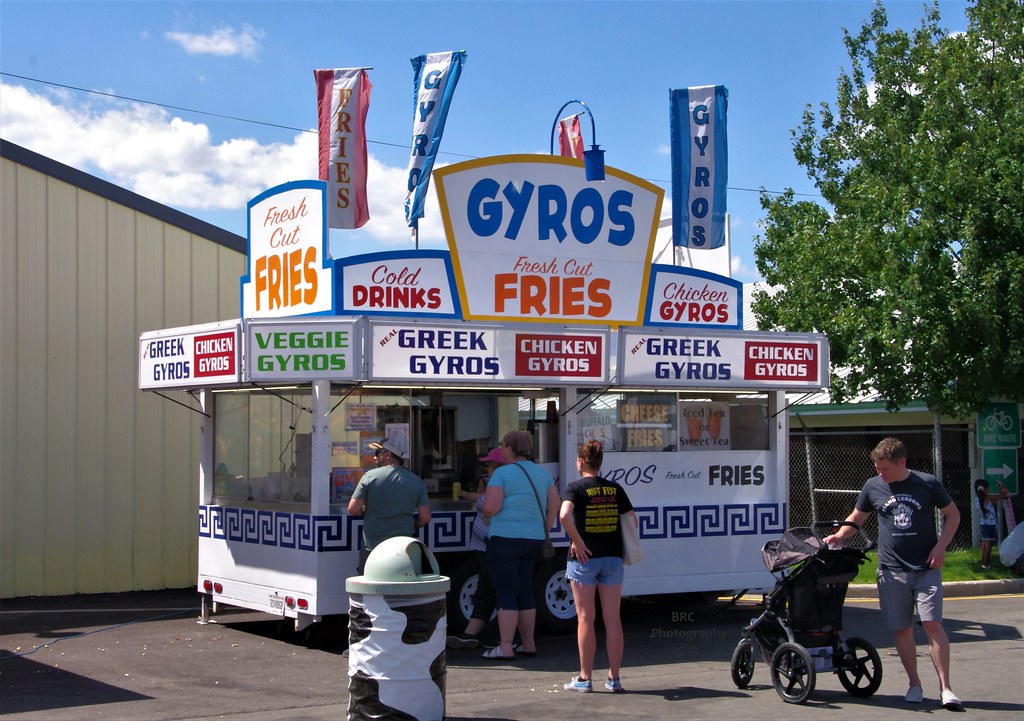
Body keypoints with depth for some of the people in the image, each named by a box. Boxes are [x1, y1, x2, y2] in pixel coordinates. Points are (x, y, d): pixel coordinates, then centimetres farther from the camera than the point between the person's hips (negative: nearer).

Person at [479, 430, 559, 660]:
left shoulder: (502, 473, -9)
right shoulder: (541, 473, 13)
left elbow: (490, 507, -19)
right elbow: (554, 505, 9)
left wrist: (486, 516, 3)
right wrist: (542, 532, 14)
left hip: (505, 538, -7)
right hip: (533, 540, 7)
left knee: (506, 595, -4)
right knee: (524, 593, 15)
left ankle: (505, 648, -5)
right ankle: (528, 644, 19)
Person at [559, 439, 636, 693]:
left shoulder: (576, 488, -6)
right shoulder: (615, 489, 7)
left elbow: (564, 515, -24)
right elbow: (632, 520, 6)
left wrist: (577, 542, -16)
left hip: (584, 558, -3)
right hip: (612, 557, 3)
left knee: (586, 619, 3)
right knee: (612, 618, 7)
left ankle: (585, 679, 6)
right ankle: (614, 678, 10)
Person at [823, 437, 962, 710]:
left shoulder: (927, 484, -4)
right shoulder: (873, 487, 3)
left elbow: (952, 515, 6)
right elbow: (856, 518, 15)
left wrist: (940, 547, -6)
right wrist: (839, 535, -4)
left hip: (926, 568, -3)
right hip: (892, 570, 3)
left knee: (932, 623, -12)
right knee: (902, 629, 4)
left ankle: (945, 688, -8)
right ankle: (914, 685, 17)